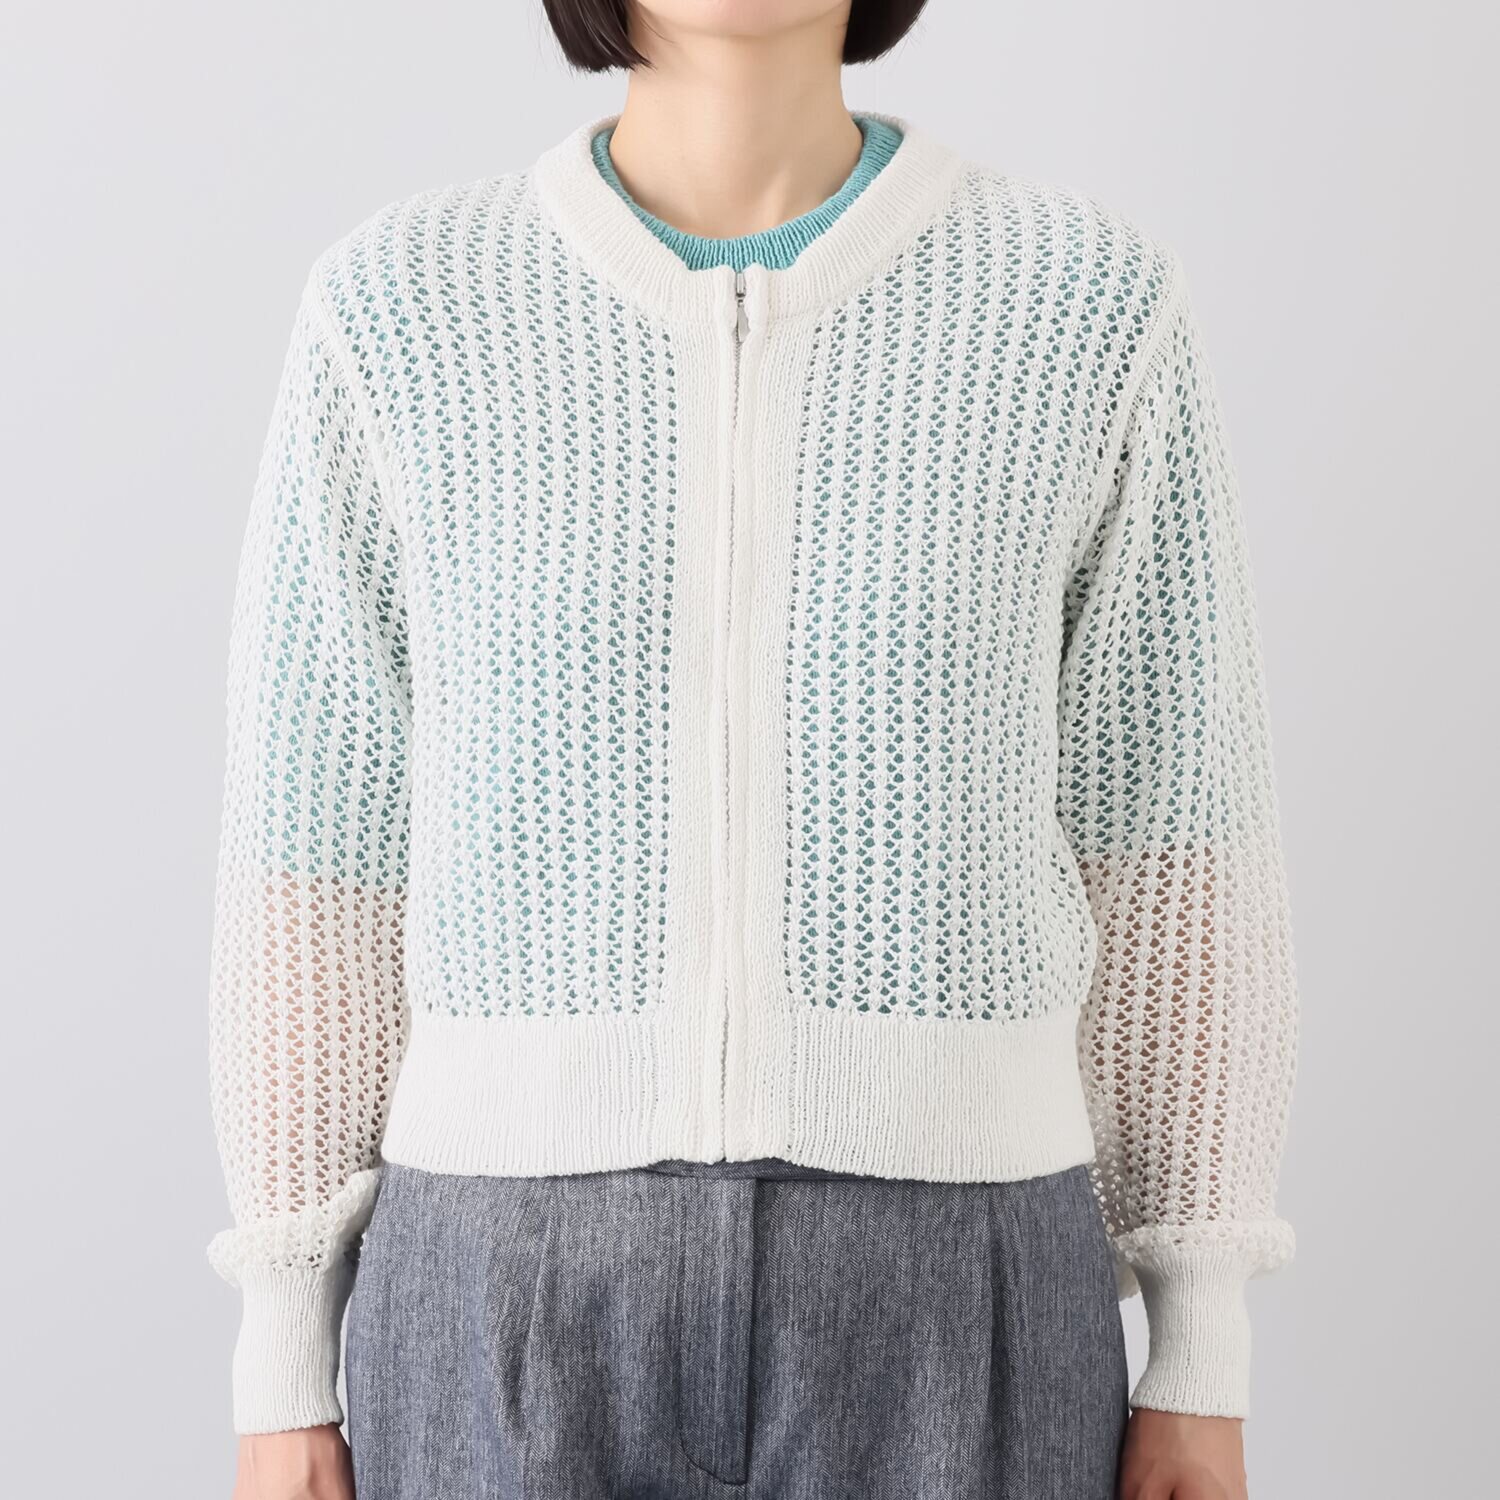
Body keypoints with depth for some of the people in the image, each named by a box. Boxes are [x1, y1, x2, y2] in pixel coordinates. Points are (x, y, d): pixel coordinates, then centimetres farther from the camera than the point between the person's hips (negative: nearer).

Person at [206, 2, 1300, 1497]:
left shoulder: (1092, 306, 0)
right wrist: (281, 1368, 5)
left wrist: (1203, 1356, 5)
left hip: (934, 1312, 0)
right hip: (532, 1311, 1)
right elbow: (322, 854, 4)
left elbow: (1168, 836, 4)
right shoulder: (398, 311, 0)